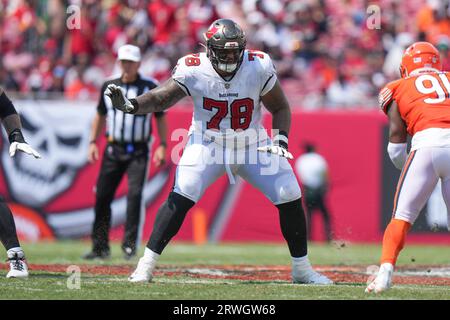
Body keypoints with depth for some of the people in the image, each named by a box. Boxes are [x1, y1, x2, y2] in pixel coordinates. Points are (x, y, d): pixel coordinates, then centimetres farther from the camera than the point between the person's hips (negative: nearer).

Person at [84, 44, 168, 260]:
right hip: (113, 149, 3)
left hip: (138, 151, -3)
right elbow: (100, 115, 18)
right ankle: (100, 246, 8)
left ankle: (130, 243, -10)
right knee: (102, 195, -1)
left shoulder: (150, 87, 1)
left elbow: (160, 118, 4)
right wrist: (93, 142, 10)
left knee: (135, 194, -16)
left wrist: (162, 146, -4)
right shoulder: (109, 87, 9)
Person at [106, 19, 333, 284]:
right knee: (180, 198, -20)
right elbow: (160, 99, -24)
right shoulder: (194, 70, -20)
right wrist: (130, 105, -44)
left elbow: (280, 108, -4)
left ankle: (302, 269, 13)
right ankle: (146, 265, -12)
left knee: (290, 198, -5)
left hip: (252, 145, 2)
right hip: (207, 145, -2)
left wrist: (281, 140, -20)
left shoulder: (258, 67, -17)